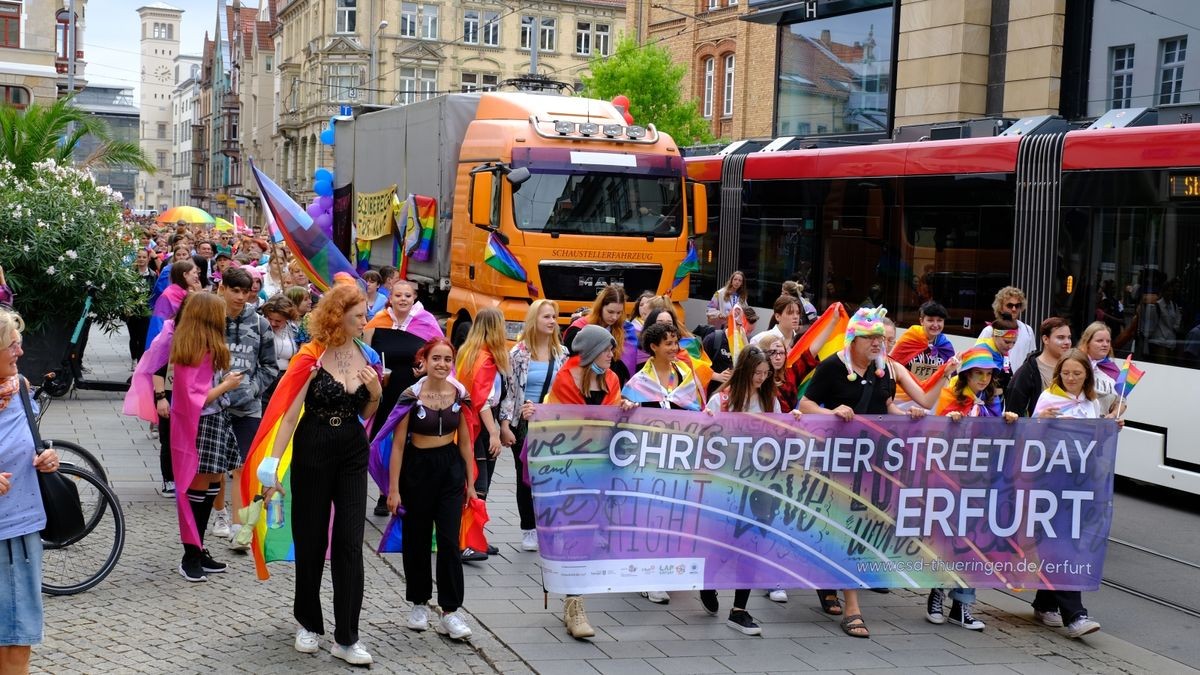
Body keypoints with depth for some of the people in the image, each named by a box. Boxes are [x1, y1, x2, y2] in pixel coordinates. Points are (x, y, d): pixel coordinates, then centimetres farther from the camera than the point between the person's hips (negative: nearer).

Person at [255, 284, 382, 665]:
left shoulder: (367, 357, 2)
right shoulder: (312, 357, -13)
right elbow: (289, 414, -15)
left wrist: (376, 393, -8)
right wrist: (273, 463, -21)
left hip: (353, 454, 4)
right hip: (313, 452, -3)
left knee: (349, 543, 0)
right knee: (311, 541, 10)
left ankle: (346, 638, 4)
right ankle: (308, 622, 29)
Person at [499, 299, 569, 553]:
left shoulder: (561, 353, 5)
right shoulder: (518, 352, -5)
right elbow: (509, 390, -5)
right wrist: (505, 425, -10)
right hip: (524, 425, -2)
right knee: (525, 477, 7)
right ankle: (528, 530, 17)